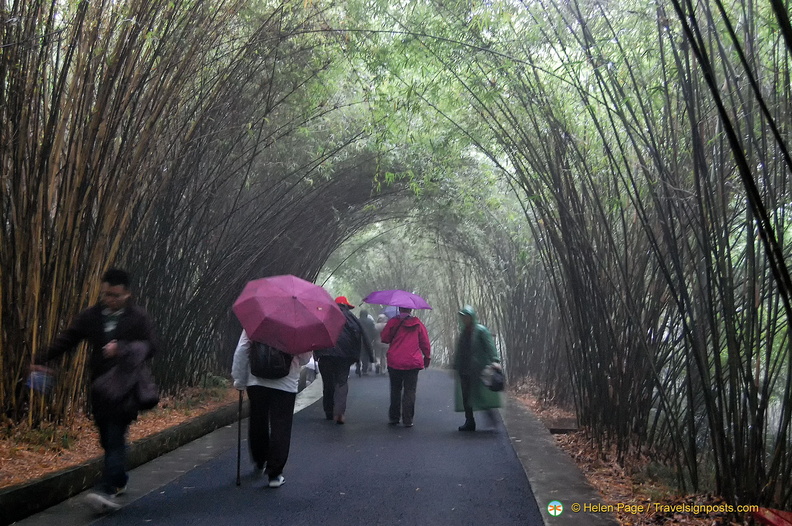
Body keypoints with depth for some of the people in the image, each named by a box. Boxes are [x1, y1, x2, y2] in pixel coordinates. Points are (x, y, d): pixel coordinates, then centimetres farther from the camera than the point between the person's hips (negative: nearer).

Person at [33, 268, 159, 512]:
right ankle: (119, 481, 32)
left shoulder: (139, 317, -3)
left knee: (115, 436, -12)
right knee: (108, 437, 14)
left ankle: (107, 490, -16)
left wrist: (121, 349, -23)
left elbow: (151, 346, -9)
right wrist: (42, 360, -6)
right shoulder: (90, 316, 7)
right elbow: (66, 340, 6)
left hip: (124, 386, -4)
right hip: (99, 385, 5)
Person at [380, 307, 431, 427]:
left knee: (395, 390, 13)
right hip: (413, 363, 0)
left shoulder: (393, 322, -2)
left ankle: (393, 418, 18)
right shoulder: (417, 324, 1)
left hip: (394, 362, 0)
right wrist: (427, 357, 17)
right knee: (410, 391, 4)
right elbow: (425, 343, 4)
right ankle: (407, 420, 1)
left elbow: (384, 338, 3)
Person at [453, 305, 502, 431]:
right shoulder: (463, 331, 15)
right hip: (464, 370, 7)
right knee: (466, 397, 7)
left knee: (480, 395, -11)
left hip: (478, 370, -7)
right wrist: (455, 367, 20)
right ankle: (469, 421, 14)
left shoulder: (481, 330, -6)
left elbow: (490, 346, -15)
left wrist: (494, 360, -28)